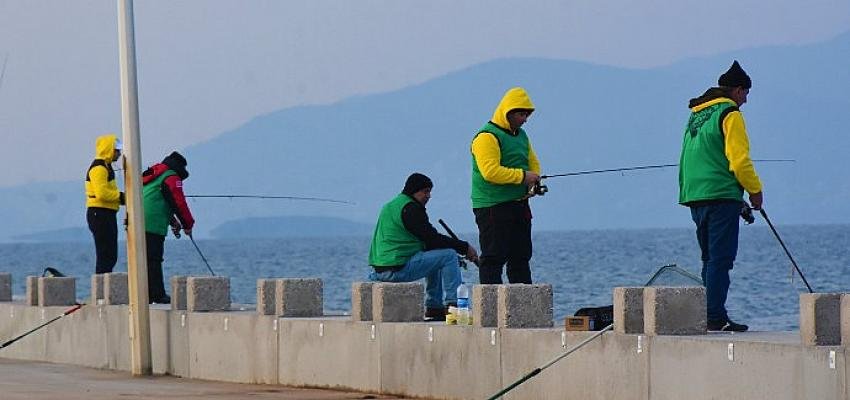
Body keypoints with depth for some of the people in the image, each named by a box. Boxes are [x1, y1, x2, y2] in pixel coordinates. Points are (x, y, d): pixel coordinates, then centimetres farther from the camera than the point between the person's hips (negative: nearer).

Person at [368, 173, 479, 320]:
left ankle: (434, 307, 23)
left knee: (434, 258, 29)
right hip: (397, 269, -10)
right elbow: (432, 239, -14)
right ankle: (452, 305, -9)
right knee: (449, 256, -7)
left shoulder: (391, 205, 23)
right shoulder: (410, 208, -11)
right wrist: (465, 247, -7)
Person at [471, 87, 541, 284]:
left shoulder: (521, 135, 17)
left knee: (521, 257, 11)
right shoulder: (487, 137, -13)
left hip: (519, 204, 9)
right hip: (493, 207, -9)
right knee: (494, 258, -9)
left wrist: (534, 179, 6)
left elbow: (533, 162, 29)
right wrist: (522, 176, -22)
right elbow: (490, 171, -24)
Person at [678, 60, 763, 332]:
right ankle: (715, 317, -15)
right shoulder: (729, 114, -7)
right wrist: (755, 191, 0)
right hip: (721, 197, -8)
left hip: (694, 197, 8)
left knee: (710, 259, 13)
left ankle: (707, 316, 11)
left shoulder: (696, 116, 20)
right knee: (721, 259, -10)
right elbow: (739, 160, -14)